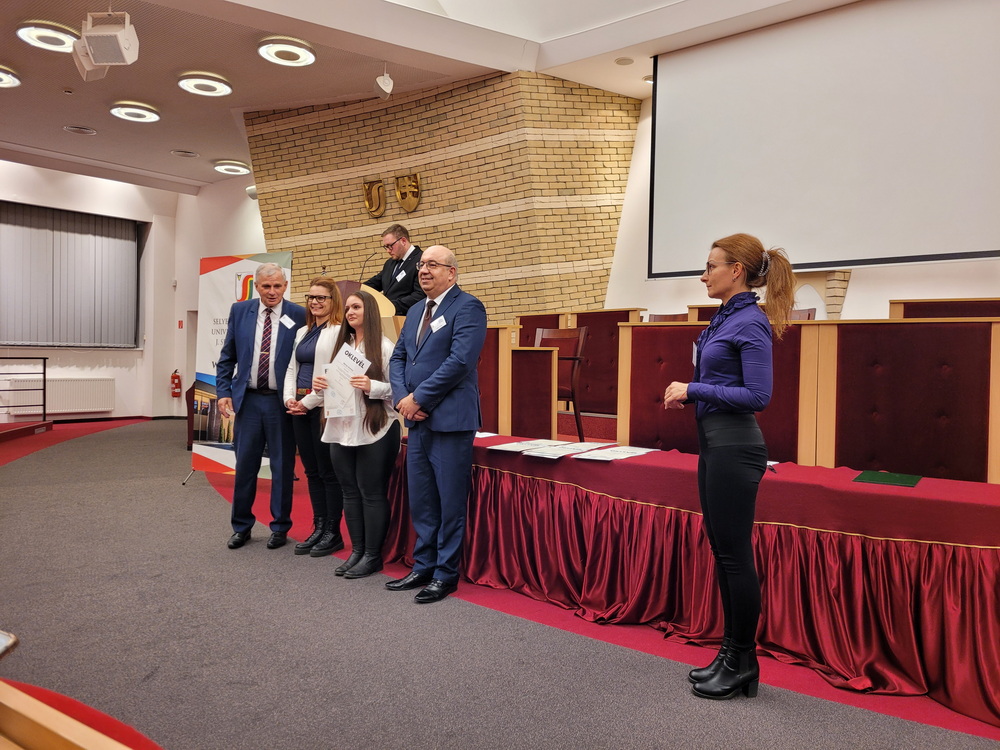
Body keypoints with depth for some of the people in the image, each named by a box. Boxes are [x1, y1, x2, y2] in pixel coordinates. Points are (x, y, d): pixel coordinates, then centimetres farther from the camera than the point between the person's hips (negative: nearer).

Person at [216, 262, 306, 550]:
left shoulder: (298, 315, -4)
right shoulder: (239, 311, 4)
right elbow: (227, 357, 9)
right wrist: (224, 392, 2)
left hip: (282, 401, -2)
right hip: (248, 399, 3)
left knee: (282, 466, 7)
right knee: (244, 464, 10)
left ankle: (280, 527, 21)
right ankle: (241, 526, 25)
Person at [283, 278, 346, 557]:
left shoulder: (339, 332, -9)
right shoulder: (302, 332, 17)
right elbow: (292, 369, 17)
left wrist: (309, 402, -14)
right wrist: (289, 398, 1)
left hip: (324, 408, -8)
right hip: (300, 408, 8)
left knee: (328, 472, 0)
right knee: (312, 471, 12)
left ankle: (333, 533, 10)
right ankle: (318, 529, 21)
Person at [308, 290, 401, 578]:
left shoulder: (384, 347, -6)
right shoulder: (341, 346, 14)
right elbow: (333, 384, 18)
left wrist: (372, 386, -25)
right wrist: (320, 387, -3)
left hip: (375, 431, -6)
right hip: (341, 430, 7)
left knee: (372, 493, 1)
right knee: (350, 492, 11)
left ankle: (373, 555, 12)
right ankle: (357, 551, 22)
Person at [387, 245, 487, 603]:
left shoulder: (467, 307, -8)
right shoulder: (415, 311, 18)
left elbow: (459, 361, -19)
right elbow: (398, 358, 16)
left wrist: (419, 398, -15)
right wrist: (403, 398, -3)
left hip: (450, 421, -8)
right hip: (418, 422, 8)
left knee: (450, 503, 1)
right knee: (420, 502, 15)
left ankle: (446, 573, 14)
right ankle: (423, 567, 27)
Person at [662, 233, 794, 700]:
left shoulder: (751, 322, -15)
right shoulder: (723, 318, 14)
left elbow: (757, 395, -21)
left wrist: (694, 389, -15)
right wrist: (687, 394, 5)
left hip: (734, 448, -10)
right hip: (713, 444, 10)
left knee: (735, 555, 1)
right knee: (721, 552, 15)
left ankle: (743, 665, 16)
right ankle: (730, 653, 28)